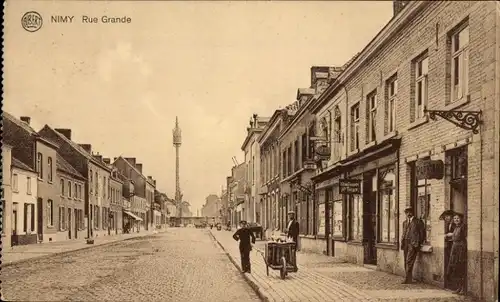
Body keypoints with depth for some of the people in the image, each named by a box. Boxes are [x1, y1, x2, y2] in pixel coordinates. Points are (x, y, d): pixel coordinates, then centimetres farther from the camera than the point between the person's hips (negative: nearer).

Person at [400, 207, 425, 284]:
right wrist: (402, 242, 11)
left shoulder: (418, 222, 0)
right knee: (406, 261, 5)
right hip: (406, 243, 7)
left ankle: (408, 279, -14)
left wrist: (419, 243, -5)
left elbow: (422, 233, -1)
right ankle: (409, 278, 12)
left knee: (409, 261, -14)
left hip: (413, 243, -7)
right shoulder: (405, 222, 19)